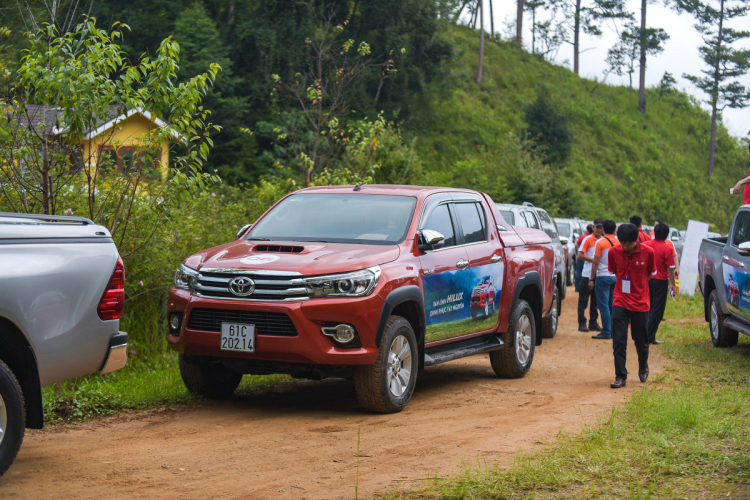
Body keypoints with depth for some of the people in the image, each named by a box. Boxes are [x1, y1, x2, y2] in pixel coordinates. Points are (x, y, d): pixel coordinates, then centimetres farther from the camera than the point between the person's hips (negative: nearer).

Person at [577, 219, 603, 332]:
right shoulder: (588, 239, -3)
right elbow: (579, 255, -9)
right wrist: (593, 259, -15)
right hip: (587, 275, -5)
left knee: (596, 300, 10)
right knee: (583, 300, -2)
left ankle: (593, 323, 18)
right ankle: (582, 323, 3)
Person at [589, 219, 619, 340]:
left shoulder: (600, 242, -8)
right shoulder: (619, 243, 7)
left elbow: (596, 262, -10)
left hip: (603, 276, -5)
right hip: (616, 276, 5)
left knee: (604, 305, -2)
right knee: (613, 305, 11)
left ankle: (606, 332, -4)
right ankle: (614, 331, 12)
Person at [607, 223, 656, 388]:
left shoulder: (648, 252, -9)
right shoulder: (614, 252, -6)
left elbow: (650, 273, 7)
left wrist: (638, 288, 4)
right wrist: (624, 286, 1)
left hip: (640, 303, 0)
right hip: (620, 302, 1)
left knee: (641, 341, 11)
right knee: (618, 341, -6)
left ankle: (643, 367, 39)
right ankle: (620, 376, 0)